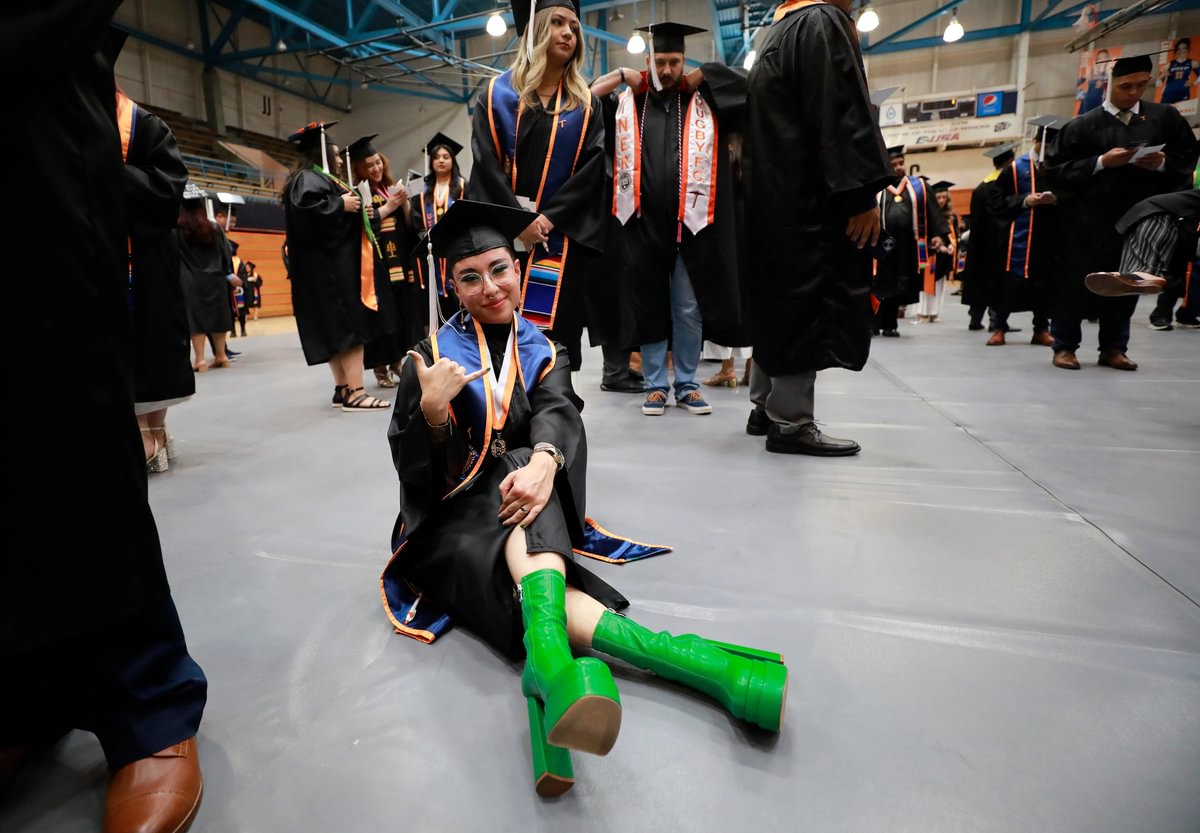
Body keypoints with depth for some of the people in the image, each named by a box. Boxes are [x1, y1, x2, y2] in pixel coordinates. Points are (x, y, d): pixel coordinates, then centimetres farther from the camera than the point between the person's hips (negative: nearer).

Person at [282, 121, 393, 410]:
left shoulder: (320, 180, 24)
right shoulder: (308, 179, -7)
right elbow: (305, 208, -27)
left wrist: (356, 211, 18)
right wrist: (341, 205, -17)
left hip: (335, 265, 11)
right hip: (327, 267, -11)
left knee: (338, 328, 8)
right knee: (349, 325, -17)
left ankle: (343, 389, 10)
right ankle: (354, 392, -22)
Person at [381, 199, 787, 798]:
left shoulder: (543, 354, 9)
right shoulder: (434, 356, 2)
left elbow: (557, 413, -14)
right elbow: (413, 470, -4)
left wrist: (544, 461, -37)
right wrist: (432, 410, -25)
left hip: (519, 508, 2)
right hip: (452, 519, -1)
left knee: (522, 470, -33)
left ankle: (550, 662, -54)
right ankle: (690, 659, -50)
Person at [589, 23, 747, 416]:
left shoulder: (703, 101, 11)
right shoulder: (627, 101, 11)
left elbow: (742, 82, 1)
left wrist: (692, 79, 5)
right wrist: (624, 76, 4)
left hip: (690, 222, 0)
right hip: (643, 222, 0)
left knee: (689, 309, 4)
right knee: (649, 305, 4)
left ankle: (687, 385, 14)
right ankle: (655, 385, 13)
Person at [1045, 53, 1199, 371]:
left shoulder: (1165, 117, 7)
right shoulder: (1083, 125, -2)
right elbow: (1056, 168, -5)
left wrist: (1163, 163, -9)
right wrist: (1101, 162, -15)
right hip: (1088, 220, -3)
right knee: (1075, 282, -1)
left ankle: (1113, 348, 16)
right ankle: (1064, 346, 8)